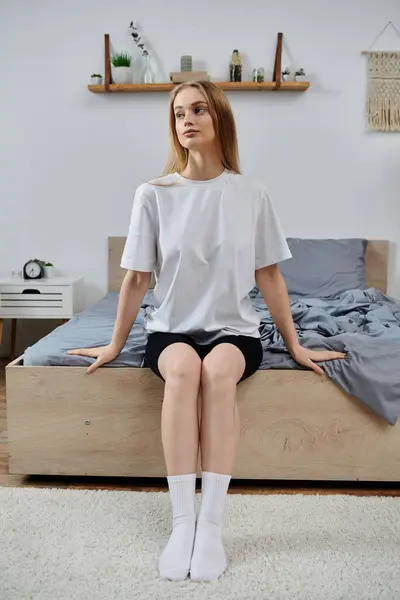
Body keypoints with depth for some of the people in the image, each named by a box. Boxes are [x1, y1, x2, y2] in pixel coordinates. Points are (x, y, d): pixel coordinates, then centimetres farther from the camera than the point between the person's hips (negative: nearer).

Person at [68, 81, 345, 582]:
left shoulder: (251, 194, 0)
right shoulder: (153, 194, -2)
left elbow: (269, 275, 5)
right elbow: (137, 278, 3)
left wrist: (295, 347, 6)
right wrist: (114, 347, 8)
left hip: (234, 330, 0)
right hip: (172, 329, 0)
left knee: (217, 369, -33)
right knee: (183, 366, -33)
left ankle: (211, 524, -25)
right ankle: (182, 522, -24)